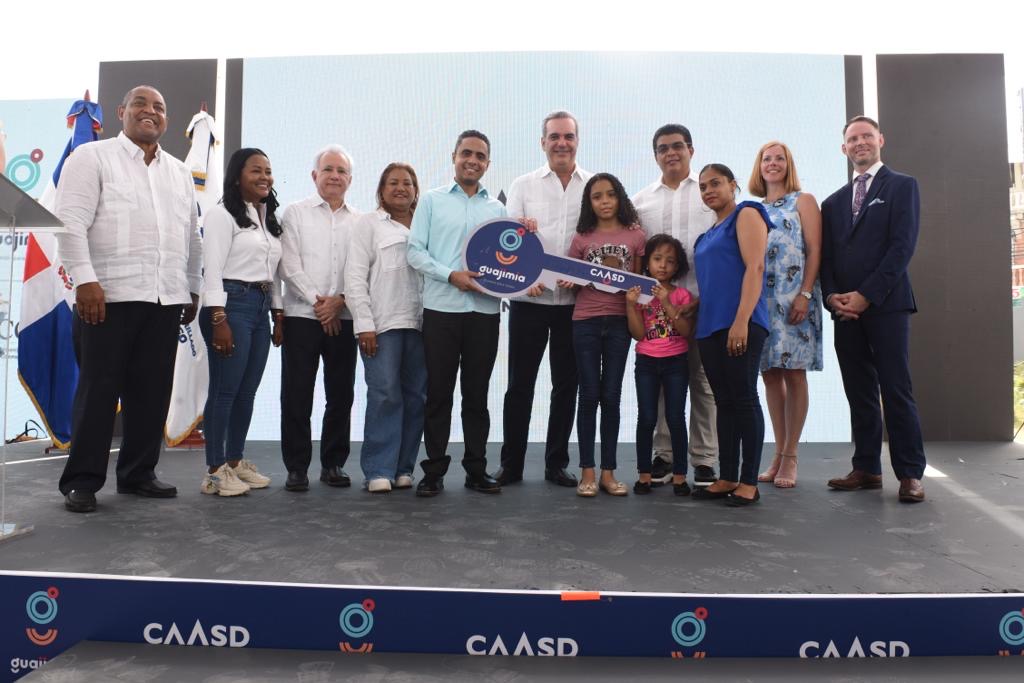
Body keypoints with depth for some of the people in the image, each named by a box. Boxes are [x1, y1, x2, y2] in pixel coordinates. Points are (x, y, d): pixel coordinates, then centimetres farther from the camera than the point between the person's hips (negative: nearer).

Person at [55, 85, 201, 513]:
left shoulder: (179, 171, 19)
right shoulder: (92, 158, 4)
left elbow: (191, 235, 20)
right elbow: (71, 221, -6)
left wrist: (193, 289, 17)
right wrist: (85, 279, -15)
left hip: (166, 300, 5)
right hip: (110, 295, -5)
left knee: (152, 391, 7)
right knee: (98, 389, 0)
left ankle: (138, 473, 19)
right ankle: (82, 480, 10)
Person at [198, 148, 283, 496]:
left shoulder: (269, 219, 18)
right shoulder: (222, 214, -4)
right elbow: (213, 270, -11)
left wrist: (278, 315, 14)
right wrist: (219, 320, -18)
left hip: (261, 307, 7)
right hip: (232, 304, -7)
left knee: (247, 393, 10)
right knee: (224, 391, -5)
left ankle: (236, 462, 19)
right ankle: (215, 471, 3)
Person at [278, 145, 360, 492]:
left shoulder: (359, 222, 12)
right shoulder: (296, 213, 6)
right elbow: (289, 266, -2)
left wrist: (339, 301, -10)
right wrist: (317, 301, -9)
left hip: (343, 318, 2)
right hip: (302, 316, -2)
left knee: (341, 395, 6)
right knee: (297, 396, -1)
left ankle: (333, 463, 17)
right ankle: (297, 467, 9)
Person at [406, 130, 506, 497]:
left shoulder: (497, 208, 15)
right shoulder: (432, 200, 7)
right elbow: (415, 251, 0)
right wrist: (451, 275, -12)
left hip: (485, 310, 2)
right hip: (441, 307, -2)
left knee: (477, 393, 8)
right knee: (438, 392, 2)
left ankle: (476, 469, 17)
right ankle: (434, 470, 12)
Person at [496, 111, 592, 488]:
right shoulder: (523, 185, 7)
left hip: (575, 301, 1)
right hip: (529, 299, 0)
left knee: (566, 385, 8)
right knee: (519, 384, 3)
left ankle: (556, 463, 21)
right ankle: (511, 464, 15)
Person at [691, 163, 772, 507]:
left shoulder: (746, 214, 1)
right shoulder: (708, 233, 22)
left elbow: (755, 267, -11)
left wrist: (742, 321, -20)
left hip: (740, 323, -7)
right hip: (710, 325, 8)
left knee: (744, 398, -5)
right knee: (724, 402, 8)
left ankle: (749, 482, 1)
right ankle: (727, 478, 13)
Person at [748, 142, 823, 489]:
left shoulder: (803, 201, 6)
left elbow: (814, 251, -3)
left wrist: (805, 295, -14)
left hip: (794, 300, -4)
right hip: (760, 300, 4)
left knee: (794, 373, -3)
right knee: (770, 375, 6)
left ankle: (790, 457, 4)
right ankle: (778, 454, 14)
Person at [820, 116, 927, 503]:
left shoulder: (902, 186, 6)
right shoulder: (834, 202, 20)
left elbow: (903, 245, -6)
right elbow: (826, 257, 14)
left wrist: (865, 294, -13)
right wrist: (832, 296, -5)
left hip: (886, 304, -4)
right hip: (845, 309, 5)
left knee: (896, 391, -5)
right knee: (859, 394, 6)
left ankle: (910, 474, 2)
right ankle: (867, 469, 12)